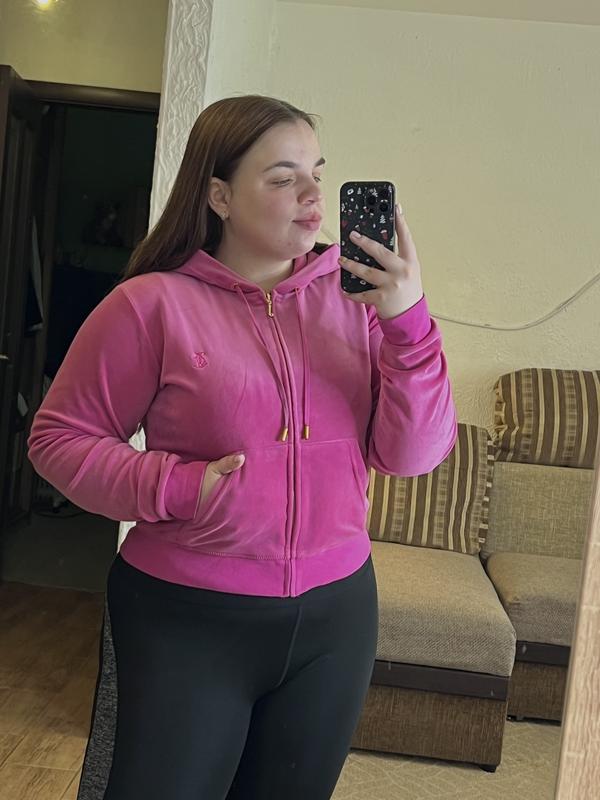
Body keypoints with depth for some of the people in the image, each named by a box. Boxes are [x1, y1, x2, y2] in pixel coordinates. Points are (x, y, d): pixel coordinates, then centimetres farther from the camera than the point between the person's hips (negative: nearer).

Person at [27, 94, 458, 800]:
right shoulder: (153, 303, -10)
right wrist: (176, 488, -19)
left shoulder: (353, 297, -2)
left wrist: (410, 323, -19)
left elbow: (412, 455, -6)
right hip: (188, 619, -3)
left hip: (335, 613, 4)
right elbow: (59, 437, -5)